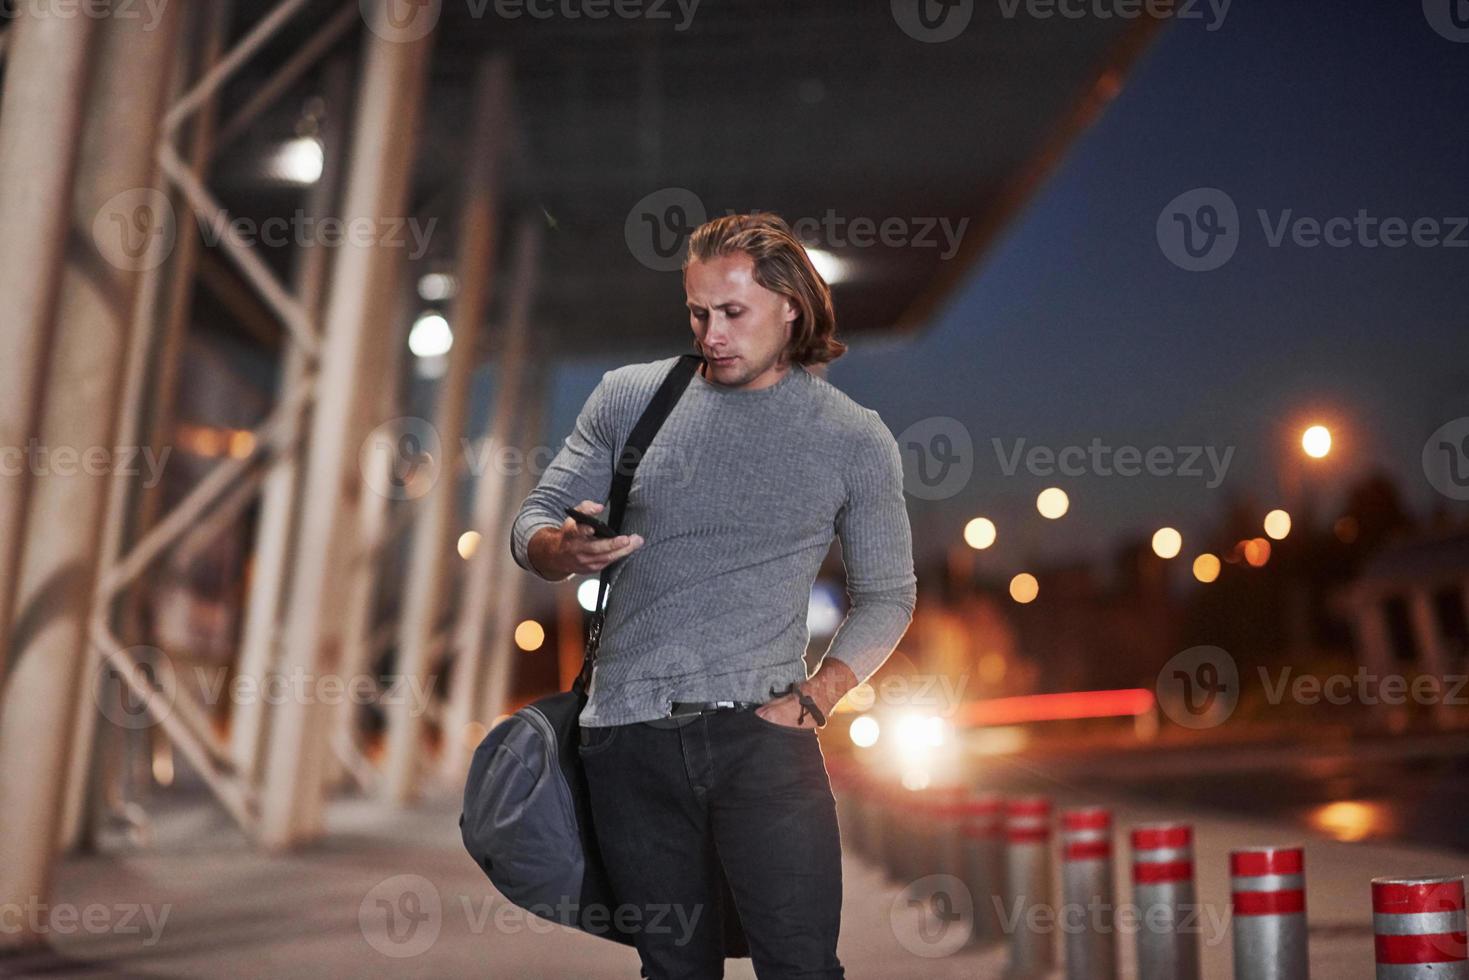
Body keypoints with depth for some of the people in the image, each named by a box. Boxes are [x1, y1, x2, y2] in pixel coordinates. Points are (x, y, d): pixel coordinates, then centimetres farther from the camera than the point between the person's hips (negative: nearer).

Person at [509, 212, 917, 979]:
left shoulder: (856, 440, 4)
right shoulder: (629, 398, 8)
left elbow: (887, 595, 10)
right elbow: (532, 524, 10)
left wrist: (812, 700, -6)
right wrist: (567, 549, -15)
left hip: (760, 735, -2)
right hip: (628, 735, 2)